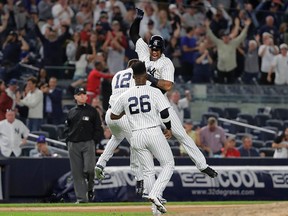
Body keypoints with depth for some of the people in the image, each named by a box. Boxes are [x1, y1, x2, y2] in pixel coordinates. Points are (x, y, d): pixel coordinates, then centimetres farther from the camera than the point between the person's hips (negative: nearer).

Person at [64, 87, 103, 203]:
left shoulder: (92, 111, 6)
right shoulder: (71, 112, 14)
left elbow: (98, 129, 5)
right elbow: (67, 128, 19)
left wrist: (94, 141, -6)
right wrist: (68, 141, 5)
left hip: (88, 143, -3)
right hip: (73, 145, 3)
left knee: (89, 169, -15)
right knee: (77, 172, 0)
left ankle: (90, 188, 14)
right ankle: (81, 197, 4)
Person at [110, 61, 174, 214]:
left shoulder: (125, 96, 4)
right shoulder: (154, 92, -5)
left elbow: (113, 116, 13)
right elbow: (164, 113, -11)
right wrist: (169, 128, 6)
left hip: (137, 136, 4)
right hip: (154, 132, -4)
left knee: (148, 170, 11)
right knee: (168, 164, 8)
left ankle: (156, 206, 9)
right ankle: (155, 194, -13)